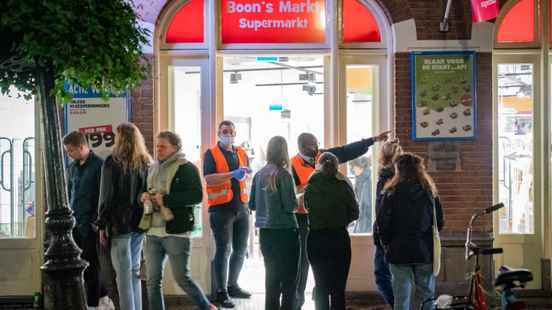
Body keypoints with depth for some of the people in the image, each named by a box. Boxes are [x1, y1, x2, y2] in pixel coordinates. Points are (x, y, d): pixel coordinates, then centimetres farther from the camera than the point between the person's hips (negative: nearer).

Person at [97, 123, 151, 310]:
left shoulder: (112, 162, -6)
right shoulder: (146, 163, 8)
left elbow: (106, 196, -8)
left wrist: (102, 226, -3)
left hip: (119, 224, -5)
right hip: (140, 223, 5)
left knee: (123, 273, -4)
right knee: (135, 270, 14)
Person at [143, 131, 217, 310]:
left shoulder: (187, 168, -4)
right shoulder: (153, 169, 17)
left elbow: (196, 196, -15)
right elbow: (144, 191, 26)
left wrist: (166, 199, -19)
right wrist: (144, 196, 2)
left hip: (176, 232, -6)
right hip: (153, 232, 6)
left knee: (182, 278, -1)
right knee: (153, 280, 6)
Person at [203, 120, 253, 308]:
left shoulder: (241, 153, 14)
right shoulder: (211, 154, -2)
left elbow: (248, 176, 19)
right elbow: (209, 179, -14)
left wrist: (244, 174, -5)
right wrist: (232, 174, -24)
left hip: (241, 207, 6)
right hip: (221, 208, -6)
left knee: (240, 249, 12)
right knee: (223, 250, -5)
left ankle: (232, 285, 27)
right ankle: (220, 292, 0)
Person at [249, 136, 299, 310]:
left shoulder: (259, 175, 3)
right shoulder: (283, 175, -12)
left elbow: (252, 205, 9)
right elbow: (291, 206, -14)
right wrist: (298, 199, 5)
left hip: (265, 231, 6)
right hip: (285, 231, -5)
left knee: (271, 276, 15)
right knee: (288, 278, 3)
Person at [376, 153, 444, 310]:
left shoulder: (392, 192, -6)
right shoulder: (430, 192, 3)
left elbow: (382, 223, -7)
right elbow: (440, 222, 5)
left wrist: (387, 243, 7)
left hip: (399, 251, -2)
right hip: (425, 251, 2)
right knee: (426, 297, 7)